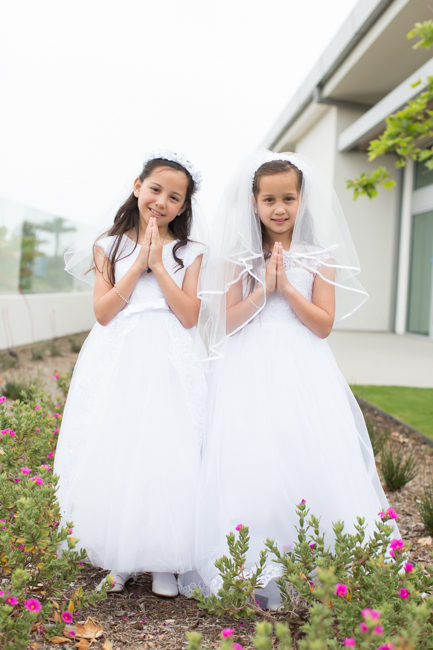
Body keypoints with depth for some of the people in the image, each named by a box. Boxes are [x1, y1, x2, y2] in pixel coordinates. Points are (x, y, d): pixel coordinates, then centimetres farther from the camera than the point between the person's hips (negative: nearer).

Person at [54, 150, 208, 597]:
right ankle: (117, 558, 15)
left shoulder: (189, 252, 8)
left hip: (168, 362, -1)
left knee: (166, 453, -5)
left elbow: (190, 317, -3)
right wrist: (138, 265, -6)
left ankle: (163, 560, 9)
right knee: (113, 452, 0)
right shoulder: (111, 246, 10)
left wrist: (158, 265, -7)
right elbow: (103, 312, 0)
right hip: (116, 362, 1)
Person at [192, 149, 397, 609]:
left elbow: (323, 323, -1)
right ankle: (253, 574, 2)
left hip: (303, 375, 0)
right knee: (250, 464, -8)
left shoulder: (319, 257, 6)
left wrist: (286, 286, -10)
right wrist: (263, 287, -10)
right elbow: (228, 320, 0)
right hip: (250, 376, 0)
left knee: (309, 460, -7)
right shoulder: (241, 257, 7)